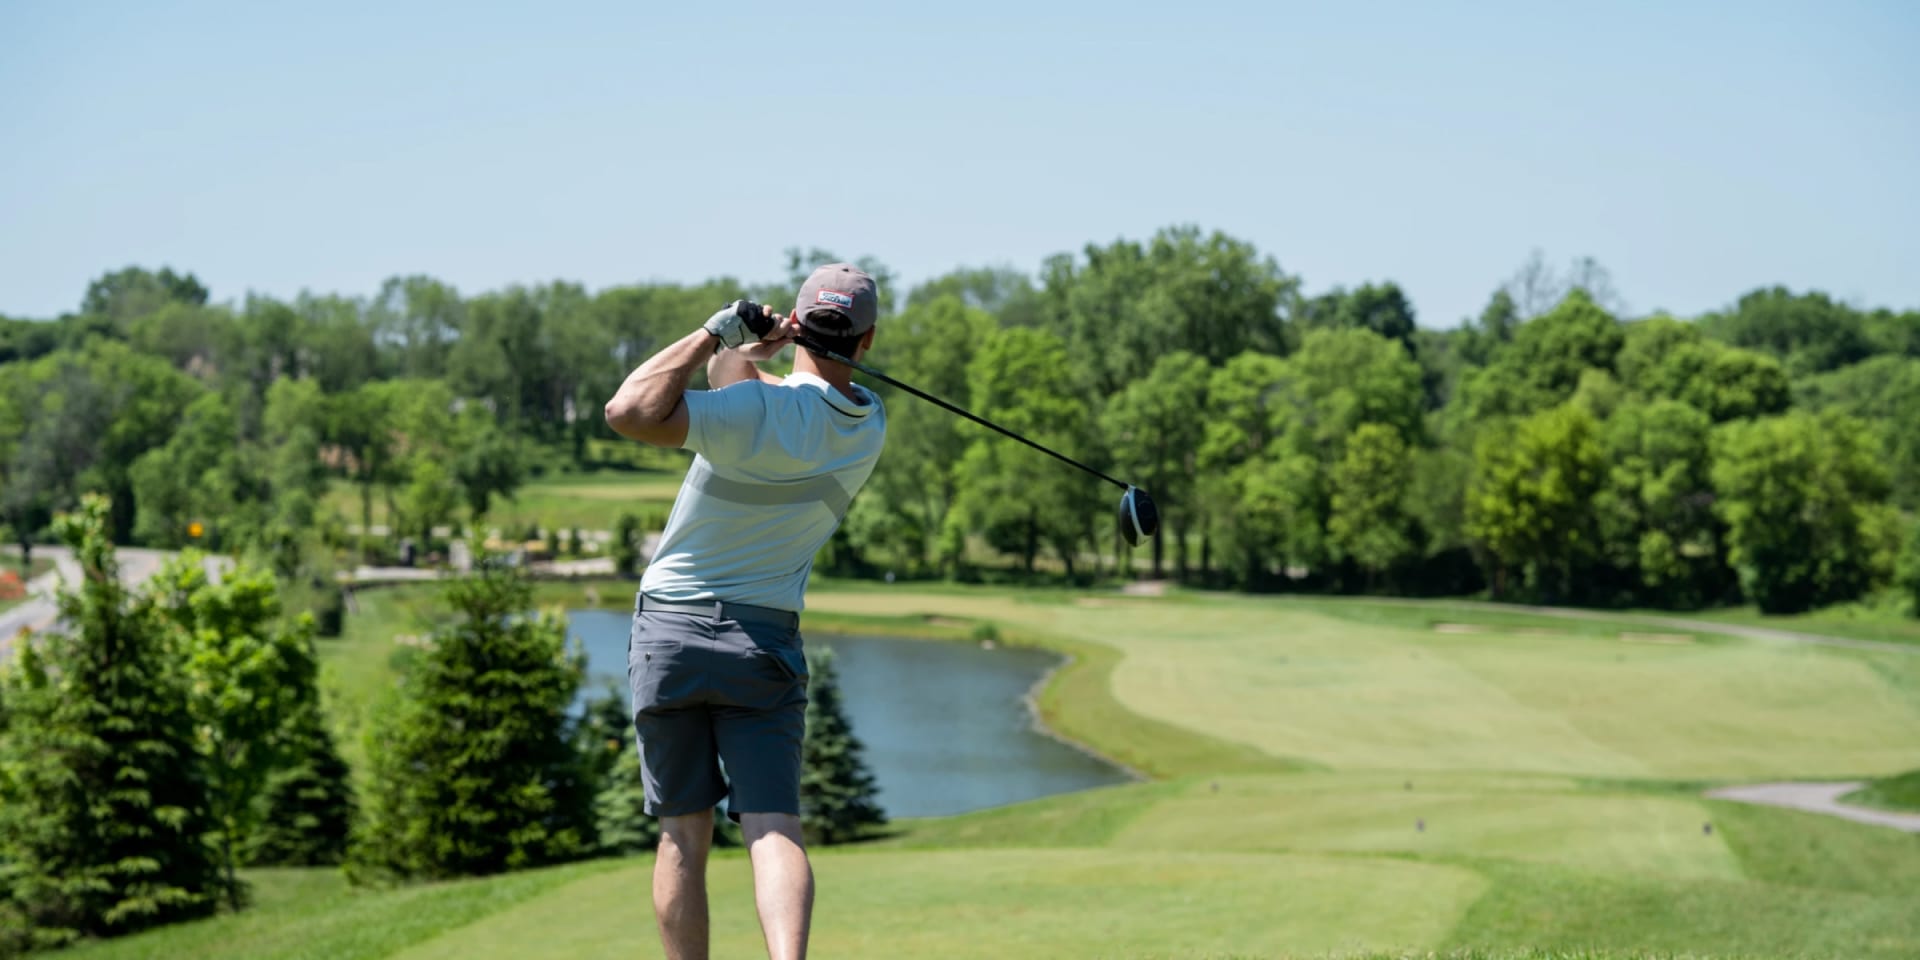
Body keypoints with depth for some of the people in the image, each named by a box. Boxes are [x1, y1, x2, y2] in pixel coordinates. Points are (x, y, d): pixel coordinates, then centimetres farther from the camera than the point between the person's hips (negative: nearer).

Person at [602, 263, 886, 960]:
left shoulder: (761, 410, -17)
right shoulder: (869, 425, 3)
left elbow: (629, 412, -27)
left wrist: (714, 335, -18)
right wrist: (736, 349, -5)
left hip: (670, 628, -2)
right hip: (764, 641, 2)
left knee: (684, 836, 6)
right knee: (773, 828, -7)